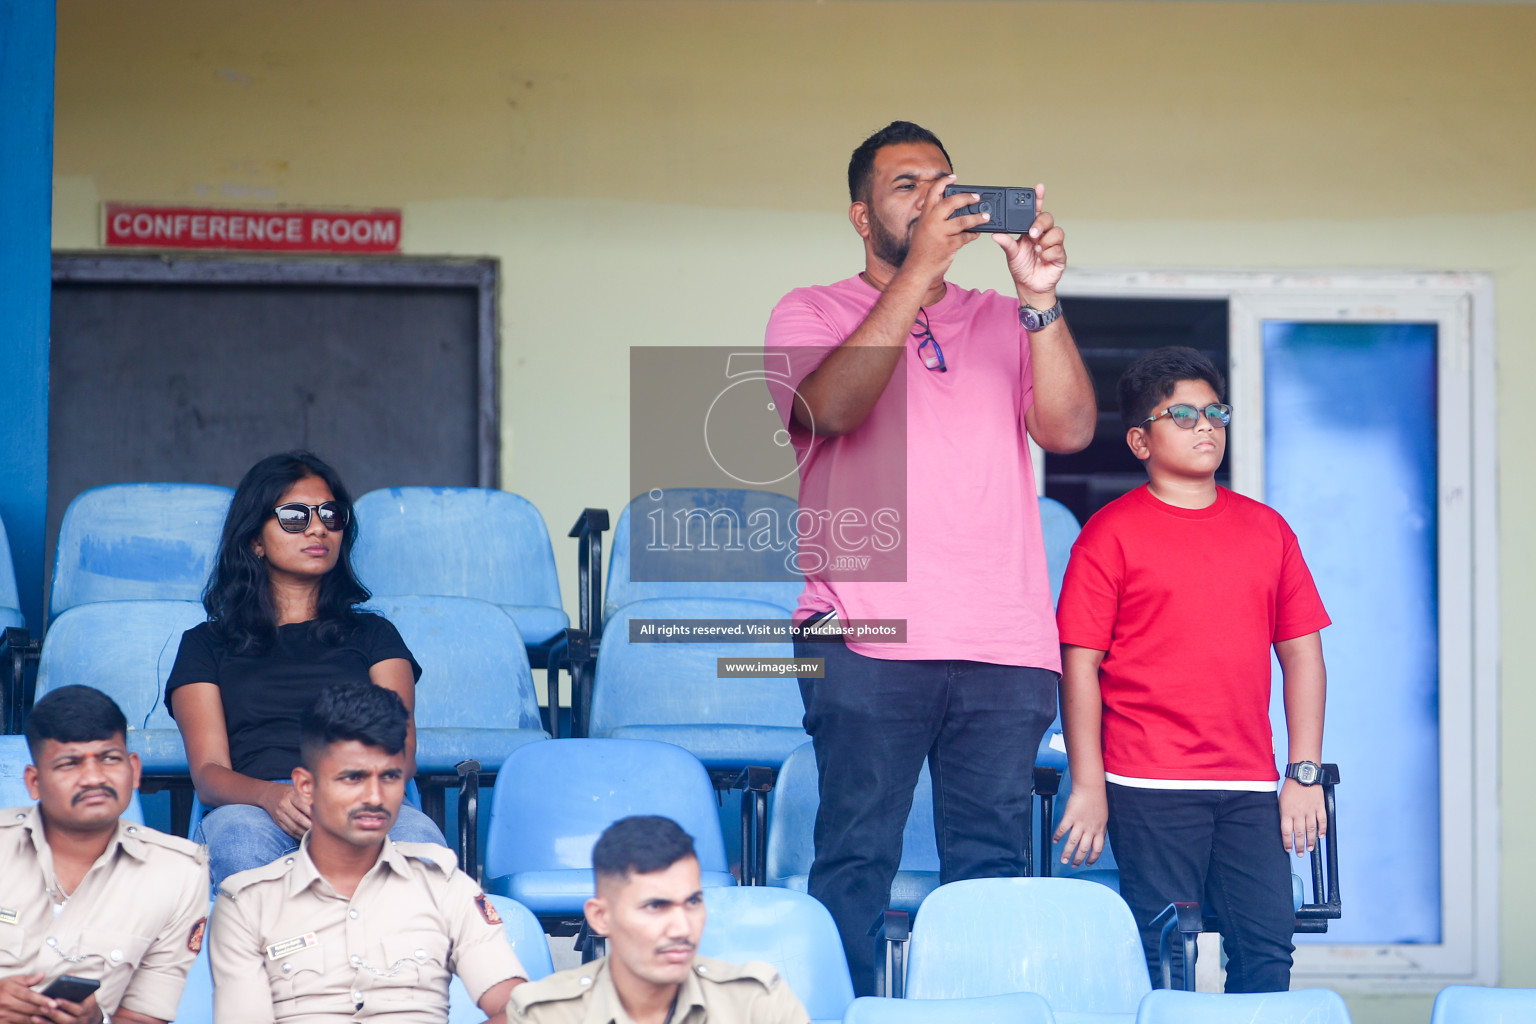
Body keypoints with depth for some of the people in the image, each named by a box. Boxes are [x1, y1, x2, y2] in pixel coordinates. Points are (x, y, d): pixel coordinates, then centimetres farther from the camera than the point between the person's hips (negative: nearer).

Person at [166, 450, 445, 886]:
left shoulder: (373, 634, 30)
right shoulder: (207, 644, 26)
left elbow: (401, 750, 13)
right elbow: (208, 772, 9)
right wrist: (272, 796, -17)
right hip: (254, 809, -1)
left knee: (417, 836, -38)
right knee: (240, 832, -41)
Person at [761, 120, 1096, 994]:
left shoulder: (1004, 323, 20)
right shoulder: (814, 315, 11)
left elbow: (1070, 428, 4)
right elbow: (833, 406, -11)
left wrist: (1040, 298, -8)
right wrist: (920, 269, -14)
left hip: (1005, 645, 3)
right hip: (868, 635, -3)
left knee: (994, 870, 1)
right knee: (857, 859, -5)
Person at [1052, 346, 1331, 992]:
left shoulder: (1266, 529, 14)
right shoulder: (1111, 533, 1)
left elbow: (1302, 653, 14)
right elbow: (1080, 664, -3)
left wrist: (1304, 774, 7)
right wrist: (1088, 787, -8)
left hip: (1250, 786, 4)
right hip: (1151, 788, -4)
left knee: (1268, 945, -2)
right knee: (1163, 956, -4)